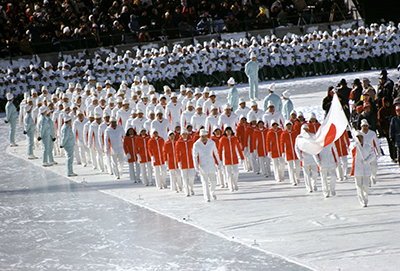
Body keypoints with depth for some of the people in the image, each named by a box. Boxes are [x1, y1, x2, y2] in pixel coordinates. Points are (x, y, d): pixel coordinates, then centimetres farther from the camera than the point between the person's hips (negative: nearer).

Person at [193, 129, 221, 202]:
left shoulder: (212, 143, -2)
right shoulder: (196, 145, -8)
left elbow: (215, 153, 9)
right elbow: (195, 156, -8)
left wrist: (218, 162, 13)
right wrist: (196, 166, -19)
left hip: (211, 165, 2)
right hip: (202, 166, -2)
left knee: (213, 181, 3)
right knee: (205, 182, -4)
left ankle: (212, 192, 32)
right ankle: (207, 197, 2)